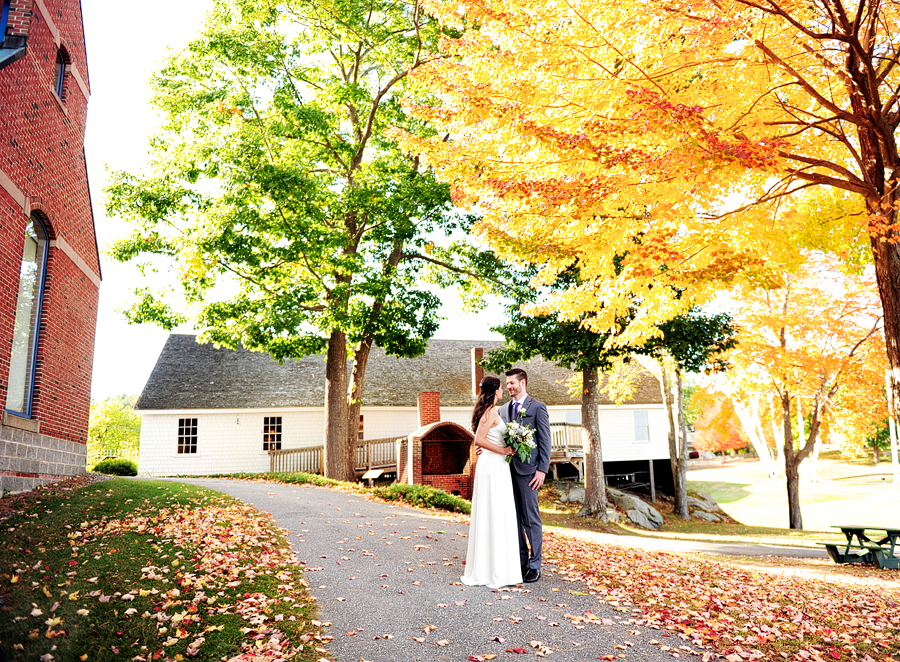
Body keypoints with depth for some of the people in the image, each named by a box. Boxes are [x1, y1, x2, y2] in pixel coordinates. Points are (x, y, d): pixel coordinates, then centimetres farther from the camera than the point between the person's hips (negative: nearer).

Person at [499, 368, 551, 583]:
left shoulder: (537, 407, -1)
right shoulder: (503, 410, 15)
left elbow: (545, 441, -5)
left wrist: (542, 469, -12)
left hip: (527, 469, -5)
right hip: (507, 468, 6)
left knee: (531, 519, 0)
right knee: (514, 518, 11)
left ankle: (534, 566, 8)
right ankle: (520, 561, 21)